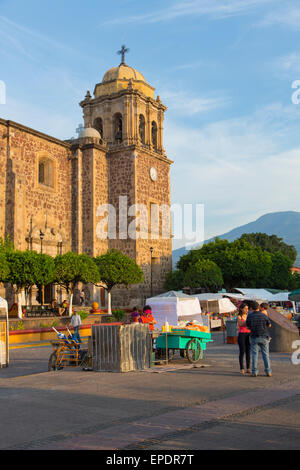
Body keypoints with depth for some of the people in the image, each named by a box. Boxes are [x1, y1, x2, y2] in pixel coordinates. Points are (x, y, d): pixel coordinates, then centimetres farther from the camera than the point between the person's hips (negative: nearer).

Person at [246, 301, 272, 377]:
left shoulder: (249, 316, -5)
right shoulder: (264, 316, -6)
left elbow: (248, 326, 7)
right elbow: (269, 325, 9)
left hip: (254, 337, 0)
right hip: (264, 337, 0)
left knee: (254, 355, 4)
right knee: (266, 355, 6)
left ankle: (254, 372, 1)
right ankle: (268, 372, 3)